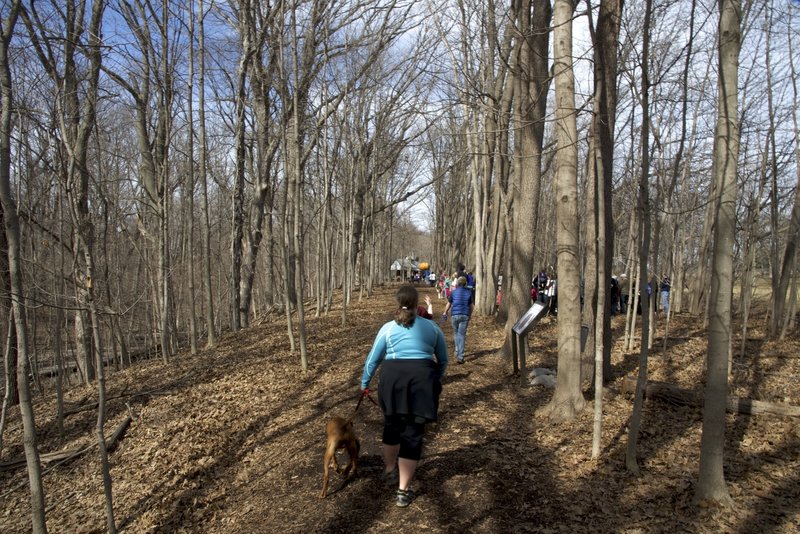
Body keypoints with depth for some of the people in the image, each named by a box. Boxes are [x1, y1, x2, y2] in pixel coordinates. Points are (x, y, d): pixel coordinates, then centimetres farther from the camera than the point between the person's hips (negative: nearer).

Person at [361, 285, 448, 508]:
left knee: (392, 425, 24)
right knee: (413, 432, 6)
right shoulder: (432, 327, 11)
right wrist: (435, 381, 36)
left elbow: (372, 359, 15)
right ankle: (403, 490, 7)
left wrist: (364, 383, 29)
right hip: (422, 380, -1)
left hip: (393, 378, 1)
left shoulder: (388, 328, 10)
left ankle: (389, 469, 43)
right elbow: (443, 360, 19)